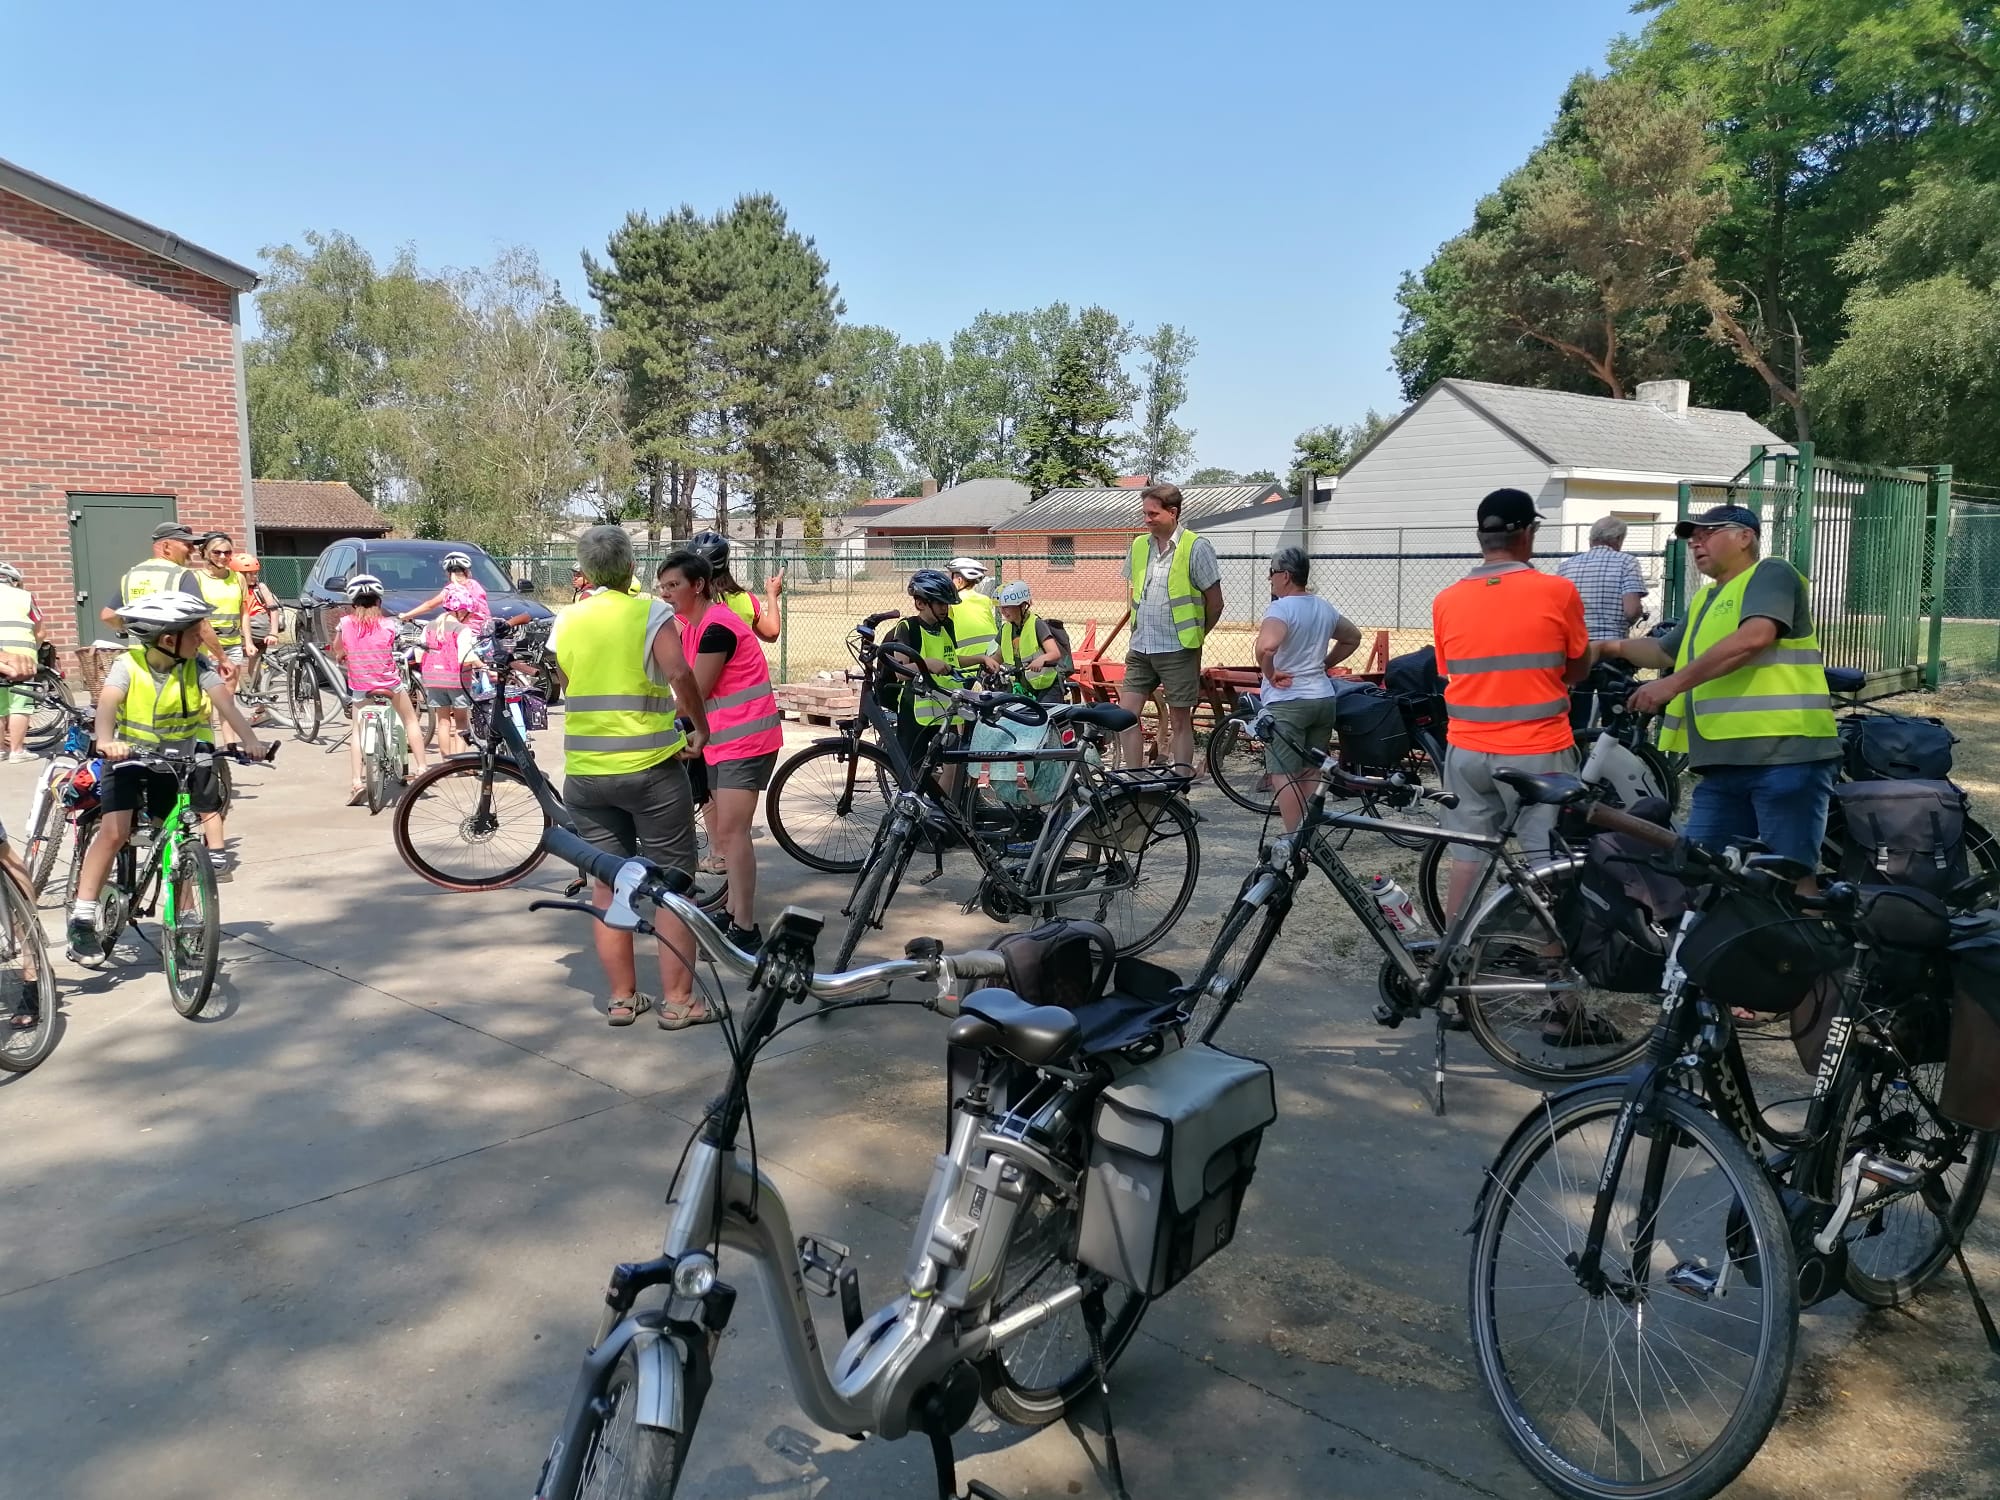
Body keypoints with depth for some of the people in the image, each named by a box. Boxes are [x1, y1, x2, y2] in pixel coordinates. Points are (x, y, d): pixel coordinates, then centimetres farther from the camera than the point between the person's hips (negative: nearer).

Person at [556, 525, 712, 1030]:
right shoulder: (650, 612, -8)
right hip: (651, 769, -4)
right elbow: (680, 673, -23)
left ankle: (622, 998, 18)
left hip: (584, 773, 5)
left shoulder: (567, 620, 7)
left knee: (606, 888, 12)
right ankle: (678, 1001, 8)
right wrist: (701, 727, -10)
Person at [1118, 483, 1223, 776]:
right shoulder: (1139, 545, 8)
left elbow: (1214, 601, -3)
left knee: (1180, 721, 3)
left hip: (1178, 650, -5)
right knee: (1126, 713, 1)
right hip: (1140, 648, 5)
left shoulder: (1196, 547, -9)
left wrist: (1195, 635, 6)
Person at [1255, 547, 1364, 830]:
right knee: (1311, 772, 16)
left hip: (1287, 703, -8)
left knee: (1285, 775, -1)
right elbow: (1353, 637, 26)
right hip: (1324, 699, 8)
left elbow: (1265, 647, -35)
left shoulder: (1281, 608, -15)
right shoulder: (1324, 608, 9)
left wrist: (1271, 674, -18)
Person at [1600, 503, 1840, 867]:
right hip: (1723, 763, 9)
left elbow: (1755, 637, -20)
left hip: (1784, 755, -9)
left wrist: (1674, 683, -21)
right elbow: (1665, 652, 39)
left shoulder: (1770, 573, -2)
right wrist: (1612, 647, 21)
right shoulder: (1705, 600, 25)